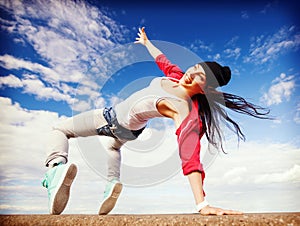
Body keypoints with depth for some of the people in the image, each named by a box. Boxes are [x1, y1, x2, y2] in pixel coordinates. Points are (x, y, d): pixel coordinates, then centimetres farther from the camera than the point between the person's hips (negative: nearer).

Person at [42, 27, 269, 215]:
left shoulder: (185, 111, -41)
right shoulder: (176, 76, -19)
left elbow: (190, 158, -49)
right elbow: (163, 60, 3)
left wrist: (202, 204, -56)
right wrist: (146, 42, 19)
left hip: (122, 127, -8)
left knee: (59, 130, 4)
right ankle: (112, 183, 21)